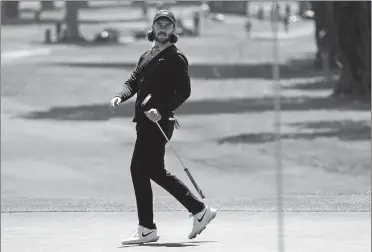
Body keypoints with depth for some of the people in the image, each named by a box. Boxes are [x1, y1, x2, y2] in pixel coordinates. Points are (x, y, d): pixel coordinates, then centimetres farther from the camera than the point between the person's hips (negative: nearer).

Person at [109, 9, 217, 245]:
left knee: (139, 169, -10)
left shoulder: (176, 58, -5)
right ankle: (200, 210, 22)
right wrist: (120, 97, -6)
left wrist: (161, 110, -25)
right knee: (156, 172, 13)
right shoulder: (147, 56, 21)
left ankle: (147, 229, -4)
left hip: (158, 121, -9)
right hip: (144, 121, 9)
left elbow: (184, 91, -13)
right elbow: (133, 81, 16)